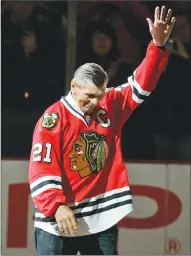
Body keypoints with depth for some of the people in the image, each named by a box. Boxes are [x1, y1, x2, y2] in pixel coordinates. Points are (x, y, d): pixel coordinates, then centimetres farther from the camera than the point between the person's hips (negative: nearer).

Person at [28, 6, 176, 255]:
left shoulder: (111, 107, 5)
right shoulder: (53, 118, -11)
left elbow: (142, 85, 6)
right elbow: (41, 169, -16)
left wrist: (158, 46, -7)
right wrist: (57, 207, -27)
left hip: (102, 221, 5)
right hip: (59, 223, -5)